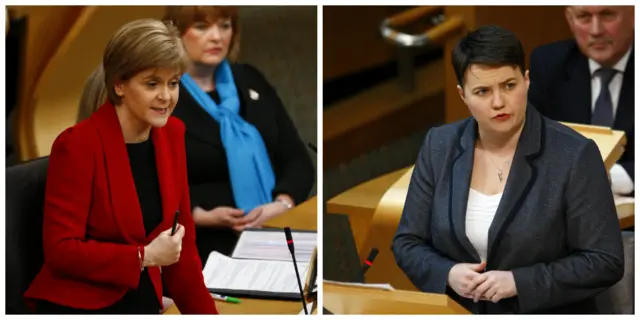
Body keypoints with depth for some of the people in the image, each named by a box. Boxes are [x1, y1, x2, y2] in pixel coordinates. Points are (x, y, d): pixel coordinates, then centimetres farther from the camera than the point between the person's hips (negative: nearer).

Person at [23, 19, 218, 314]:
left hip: (144, 301, 6)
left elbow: (181, 235, 11)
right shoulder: (78, 145, -13)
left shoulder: (171, 135, 5)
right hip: (78, 306, -6)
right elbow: (60, 250, -14)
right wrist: (145, 256, -17)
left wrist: (205, 312, 6)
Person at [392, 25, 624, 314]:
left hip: (544, 313, -2)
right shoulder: (439, 147, 4)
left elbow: (604, 262, -6)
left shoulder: (574, 155, -7)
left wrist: (519, 282, -15)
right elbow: (407, 242, 10)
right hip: (456, 313, 3)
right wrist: (447, 274, -9)